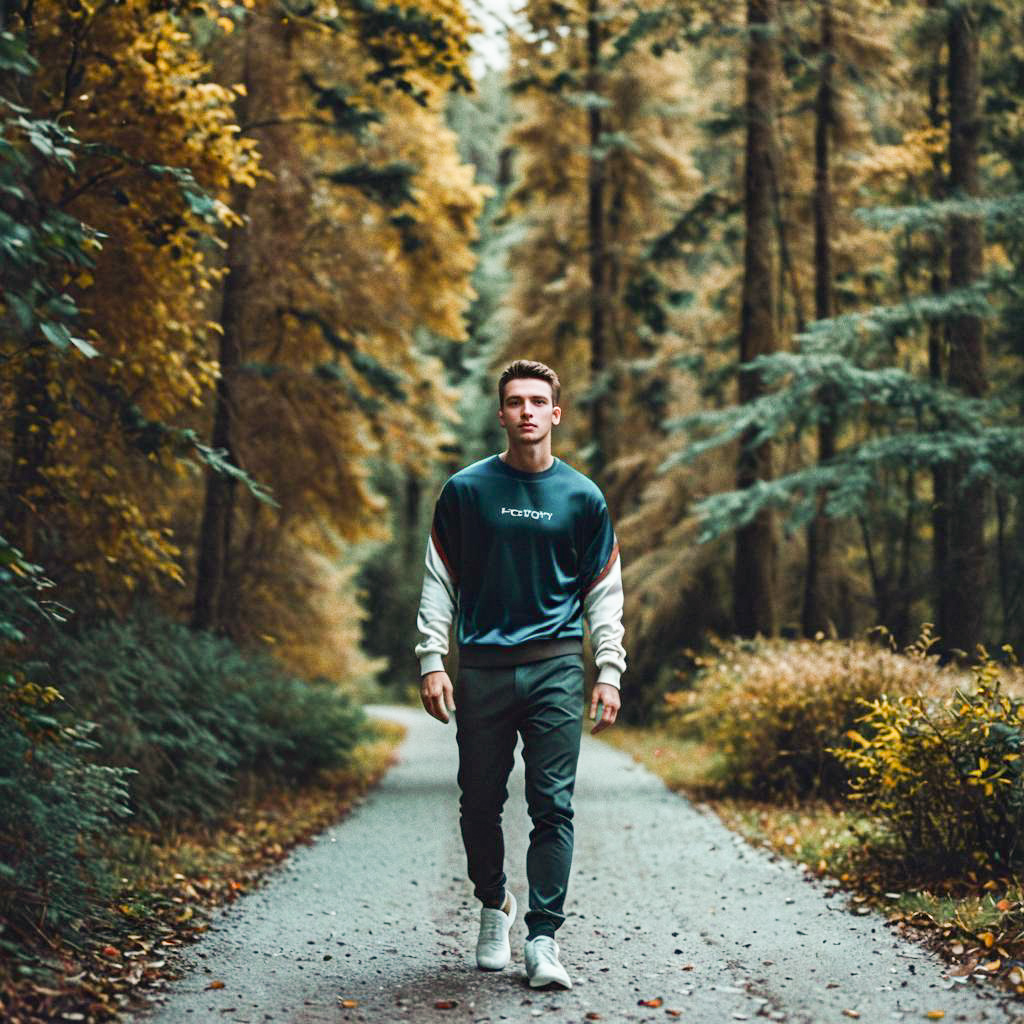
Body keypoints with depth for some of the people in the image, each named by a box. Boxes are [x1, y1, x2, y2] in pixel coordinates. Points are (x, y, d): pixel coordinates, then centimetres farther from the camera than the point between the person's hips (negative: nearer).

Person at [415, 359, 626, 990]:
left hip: (555, 666, 0)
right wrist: (432, 662, -2)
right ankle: (494, 905, 30)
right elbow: (439, 583, 7)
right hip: (482, 670, 1)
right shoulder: (465, 490, 6)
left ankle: (543, 939, -2)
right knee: (480, 803, 6)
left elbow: (605, 594, 9)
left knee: (553, 806, -6)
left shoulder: (582, 498, 7)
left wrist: (610, 674, 1)